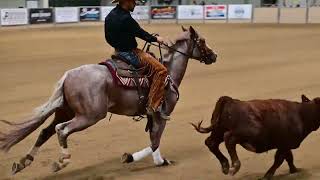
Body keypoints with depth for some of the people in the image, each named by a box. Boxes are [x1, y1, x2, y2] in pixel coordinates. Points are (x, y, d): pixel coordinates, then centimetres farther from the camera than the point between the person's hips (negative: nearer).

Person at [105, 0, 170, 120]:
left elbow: (109, 38, 15)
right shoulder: (125, 18, -23)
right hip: (130, 53, -11)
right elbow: (140, 33, -13)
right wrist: (155, 39, 2)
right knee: (160, 70, -13)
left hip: (119, 51, 11)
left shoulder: (110, 16, 6)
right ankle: (153, 106, -15)